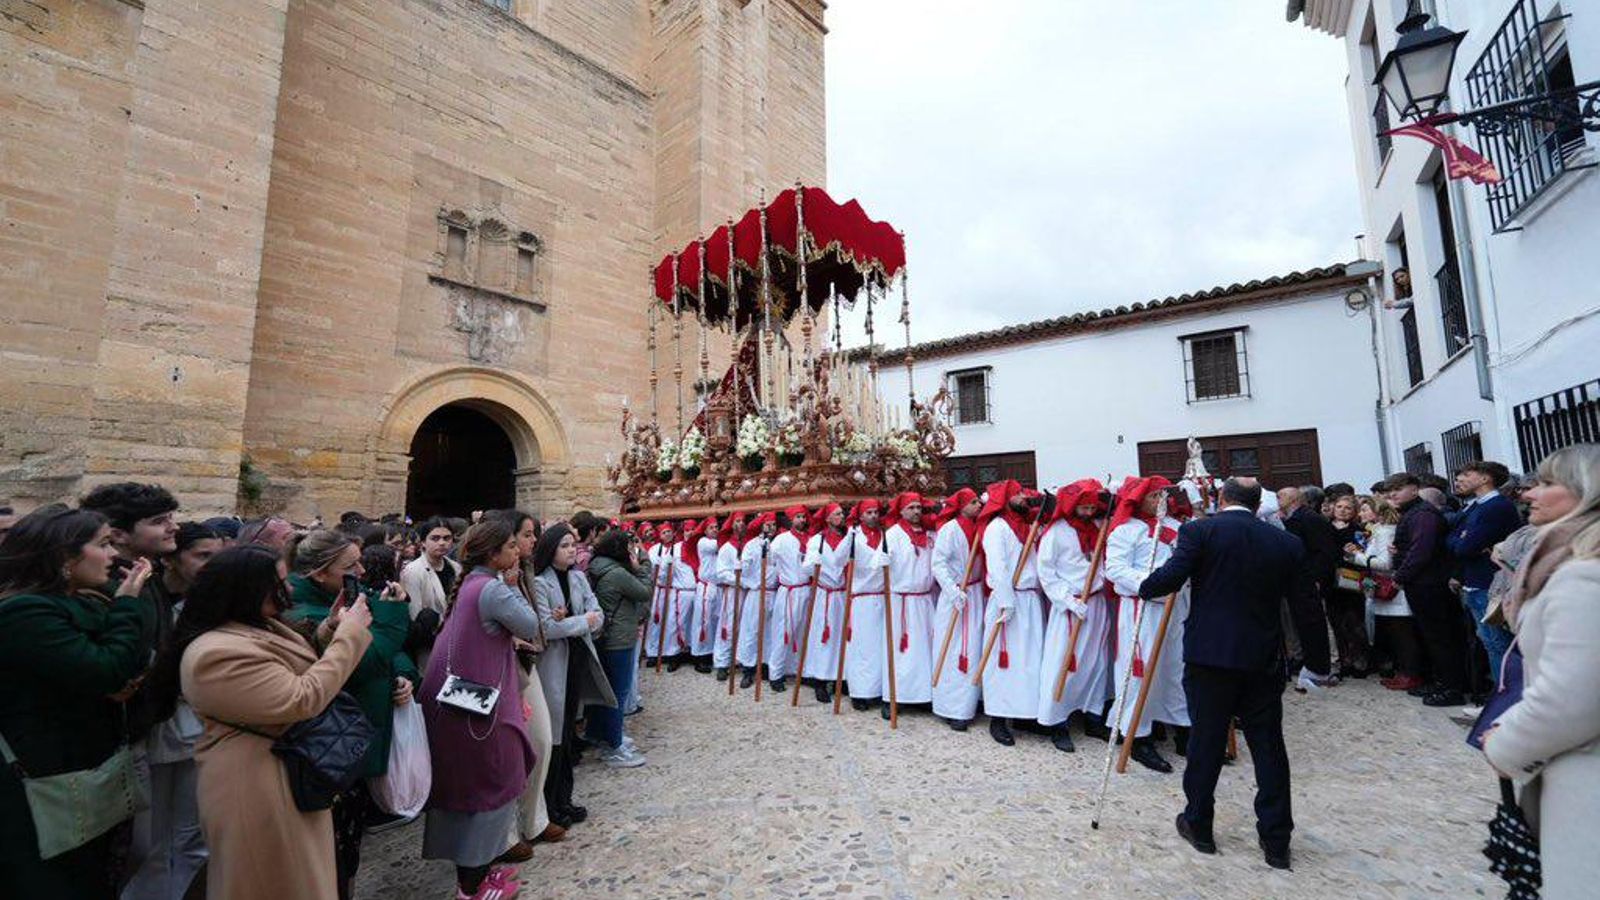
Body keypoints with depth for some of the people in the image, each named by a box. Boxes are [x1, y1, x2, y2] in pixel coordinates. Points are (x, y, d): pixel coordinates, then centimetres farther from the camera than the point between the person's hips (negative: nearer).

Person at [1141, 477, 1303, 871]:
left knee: (1206, 740, 10)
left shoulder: (1199, 530, -9)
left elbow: (1171, 576, -17)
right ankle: (1276, 841, 21)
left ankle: (1198, 825, 23)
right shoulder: (1287, 543, 4)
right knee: (1268, 746, 13)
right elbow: (1289, 592, 10)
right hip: (1264, 657, 3)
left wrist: (1143, 588, 1)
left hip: (1210, 653, -3)